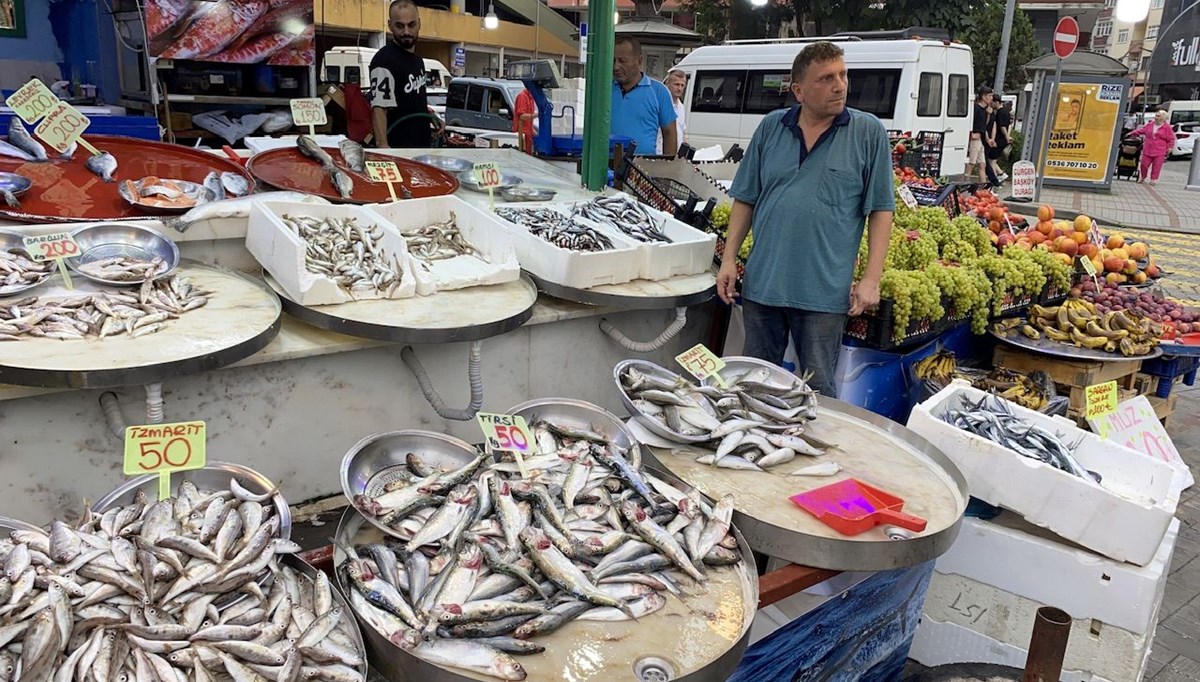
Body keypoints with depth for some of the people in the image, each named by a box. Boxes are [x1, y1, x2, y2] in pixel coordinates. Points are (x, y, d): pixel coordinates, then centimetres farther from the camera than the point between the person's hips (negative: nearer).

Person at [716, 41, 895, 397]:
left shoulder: (868, 132, 0)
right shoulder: (771, 127, 6)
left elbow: (881, 209, -1)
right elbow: (745, 199, 10)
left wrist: (871, 279, -8)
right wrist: (728, 260, 3)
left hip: (824, 291, -3)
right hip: (762, 284, 3)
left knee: (818, 391, 7)